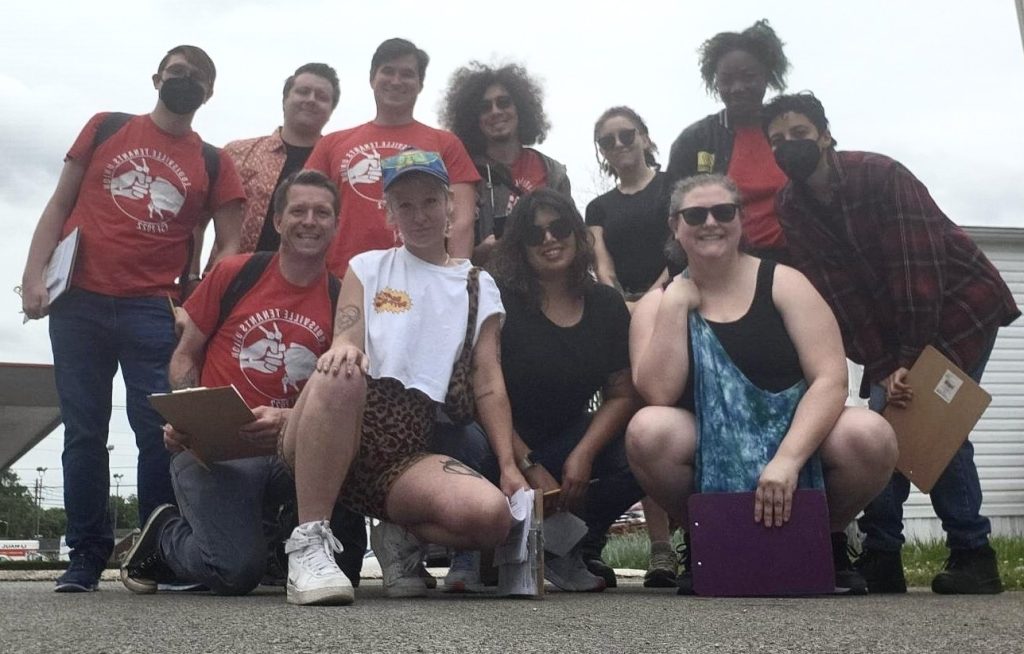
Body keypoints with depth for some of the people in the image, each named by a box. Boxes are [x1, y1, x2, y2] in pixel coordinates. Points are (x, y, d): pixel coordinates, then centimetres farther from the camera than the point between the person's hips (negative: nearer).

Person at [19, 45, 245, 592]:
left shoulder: (213, 163, 11)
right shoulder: (106, 129, 12)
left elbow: (229, 245, 7)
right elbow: (59, 205, 11)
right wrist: (33, 275, -1)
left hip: (153, 312, -1)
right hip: (78, 302, 1)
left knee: (160, 433, -6)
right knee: (83, 434, 4)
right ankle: (86, 556, 12)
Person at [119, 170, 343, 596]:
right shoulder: (234, 273, 3)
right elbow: (185, 356, 11)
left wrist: (288, 421, -17)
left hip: (292, 451, 2)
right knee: (237, 571, -21)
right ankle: (165, 534, 14)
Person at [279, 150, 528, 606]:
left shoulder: (478, 288, 16)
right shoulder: (368, 267, 14)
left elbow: (489, 385, 8)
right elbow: (345, 342, 0)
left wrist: (509, 467, -4)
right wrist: (342, 350, -27)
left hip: (408, 456, 1)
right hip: (341, 434, -1)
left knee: (493, 514, -29)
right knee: (340, 374, -37)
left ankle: (402, 536, 2)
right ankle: (309, 544, -28)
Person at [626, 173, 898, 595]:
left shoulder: (782, 283, -2)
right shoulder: (657, 304, 1)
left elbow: (831, 378, -13)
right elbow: (657, 394, -16)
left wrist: (786, 459, -26)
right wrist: (676, 303, -14)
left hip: (796, 440, 0)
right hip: (708, 461, 0)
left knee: (870, 436, -30)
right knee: (647, 430, -31)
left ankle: (826, 539, 3)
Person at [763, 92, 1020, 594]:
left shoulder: (879, 175, -24)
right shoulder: (790, 208, -8)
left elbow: (918, 270, -27)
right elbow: (832, 294, -13)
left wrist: (909, 364, -27)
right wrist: (883, 370, -20)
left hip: (961, 303, -5)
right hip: (893, 322, 5)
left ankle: (973, 554, -3)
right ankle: (881, 557, 0)